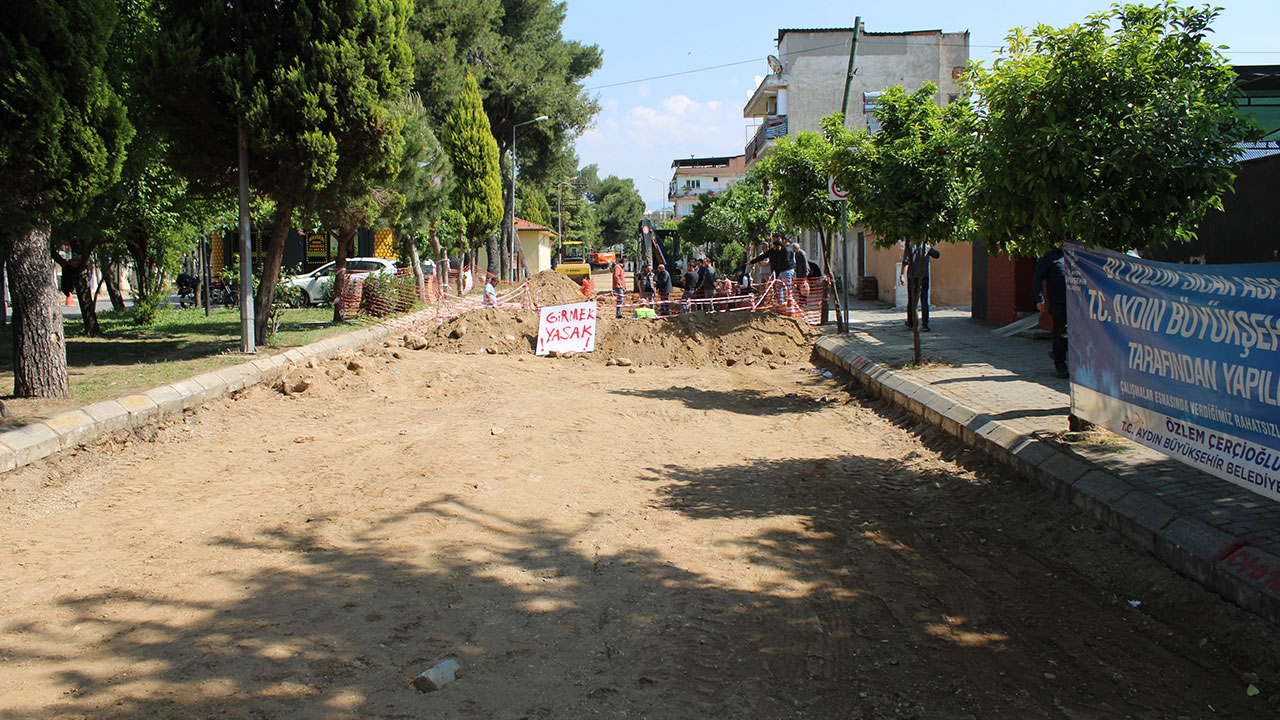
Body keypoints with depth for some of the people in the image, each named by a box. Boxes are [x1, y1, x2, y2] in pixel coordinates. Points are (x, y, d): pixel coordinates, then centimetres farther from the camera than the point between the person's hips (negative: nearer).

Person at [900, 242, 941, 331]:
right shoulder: (926, 246, 1)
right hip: (924, 278, 0)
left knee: (911, 300, 13)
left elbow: (905, 262, -10)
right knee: (924, 301, -3)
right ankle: (925, 324, -13)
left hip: (912, 278, 0)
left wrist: (902, 276, -11)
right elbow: (937, 255, 15)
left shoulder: (909, 247, -3)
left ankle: (910, 322, 27)